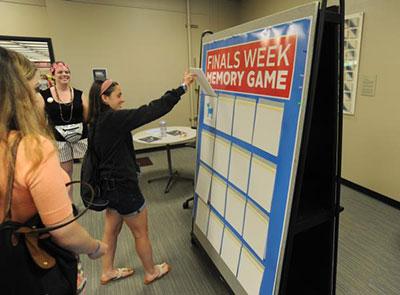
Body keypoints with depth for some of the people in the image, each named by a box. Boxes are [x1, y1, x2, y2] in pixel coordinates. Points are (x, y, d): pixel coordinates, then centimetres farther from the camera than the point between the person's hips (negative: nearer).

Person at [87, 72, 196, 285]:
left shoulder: (97, 122, 3)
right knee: (141, 233, 12)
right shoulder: (113, 119, -23)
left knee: (111, 230, 24)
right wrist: (182, 87, -21)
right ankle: (151, 272, 34)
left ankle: (108, 272, 43)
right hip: (123, 186, -9)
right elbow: (152, 110, -25)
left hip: (111, 184, 9)